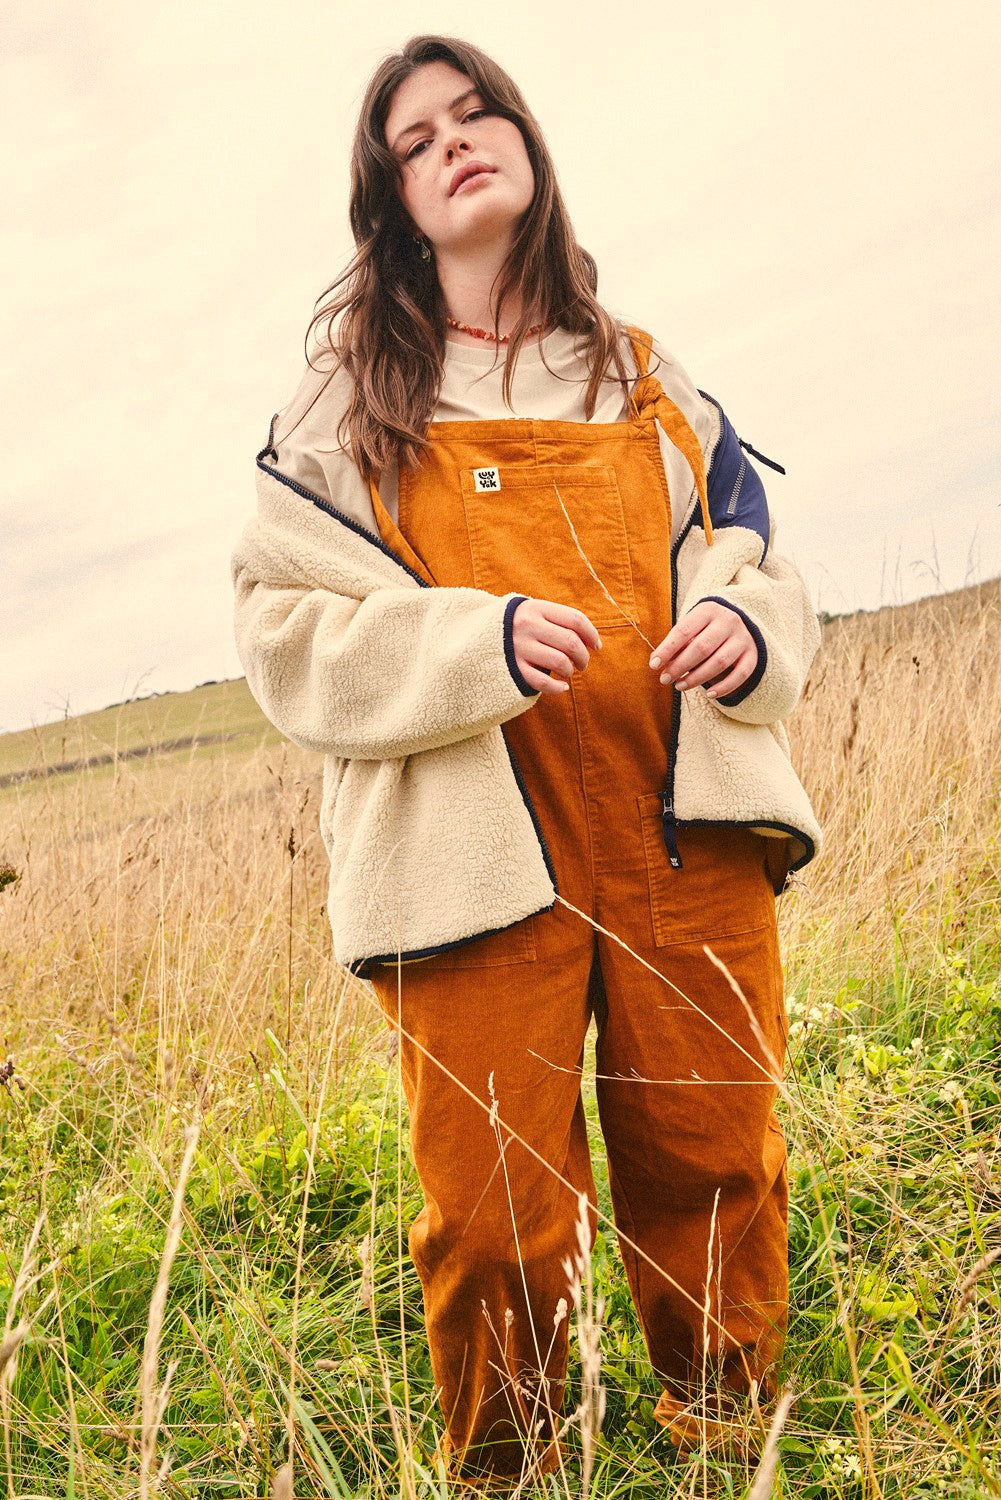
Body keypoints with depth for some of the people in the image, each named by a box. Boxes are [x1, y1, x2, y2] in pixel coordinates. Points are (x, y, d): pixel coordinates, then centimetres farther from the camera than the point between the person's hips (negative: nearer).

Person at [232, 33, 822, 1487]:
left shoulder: (642, 374, 18)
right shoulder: (351, 394, 8)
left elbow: (754, 560, 22)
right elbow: (284, 630, 1)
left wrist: (750, 626, -3)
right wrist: (478, 642, -16)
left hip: (685, 831, 3)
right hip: (478, 853, -2)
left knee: (716, 1173, 7)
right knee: (496, 1223, 0)